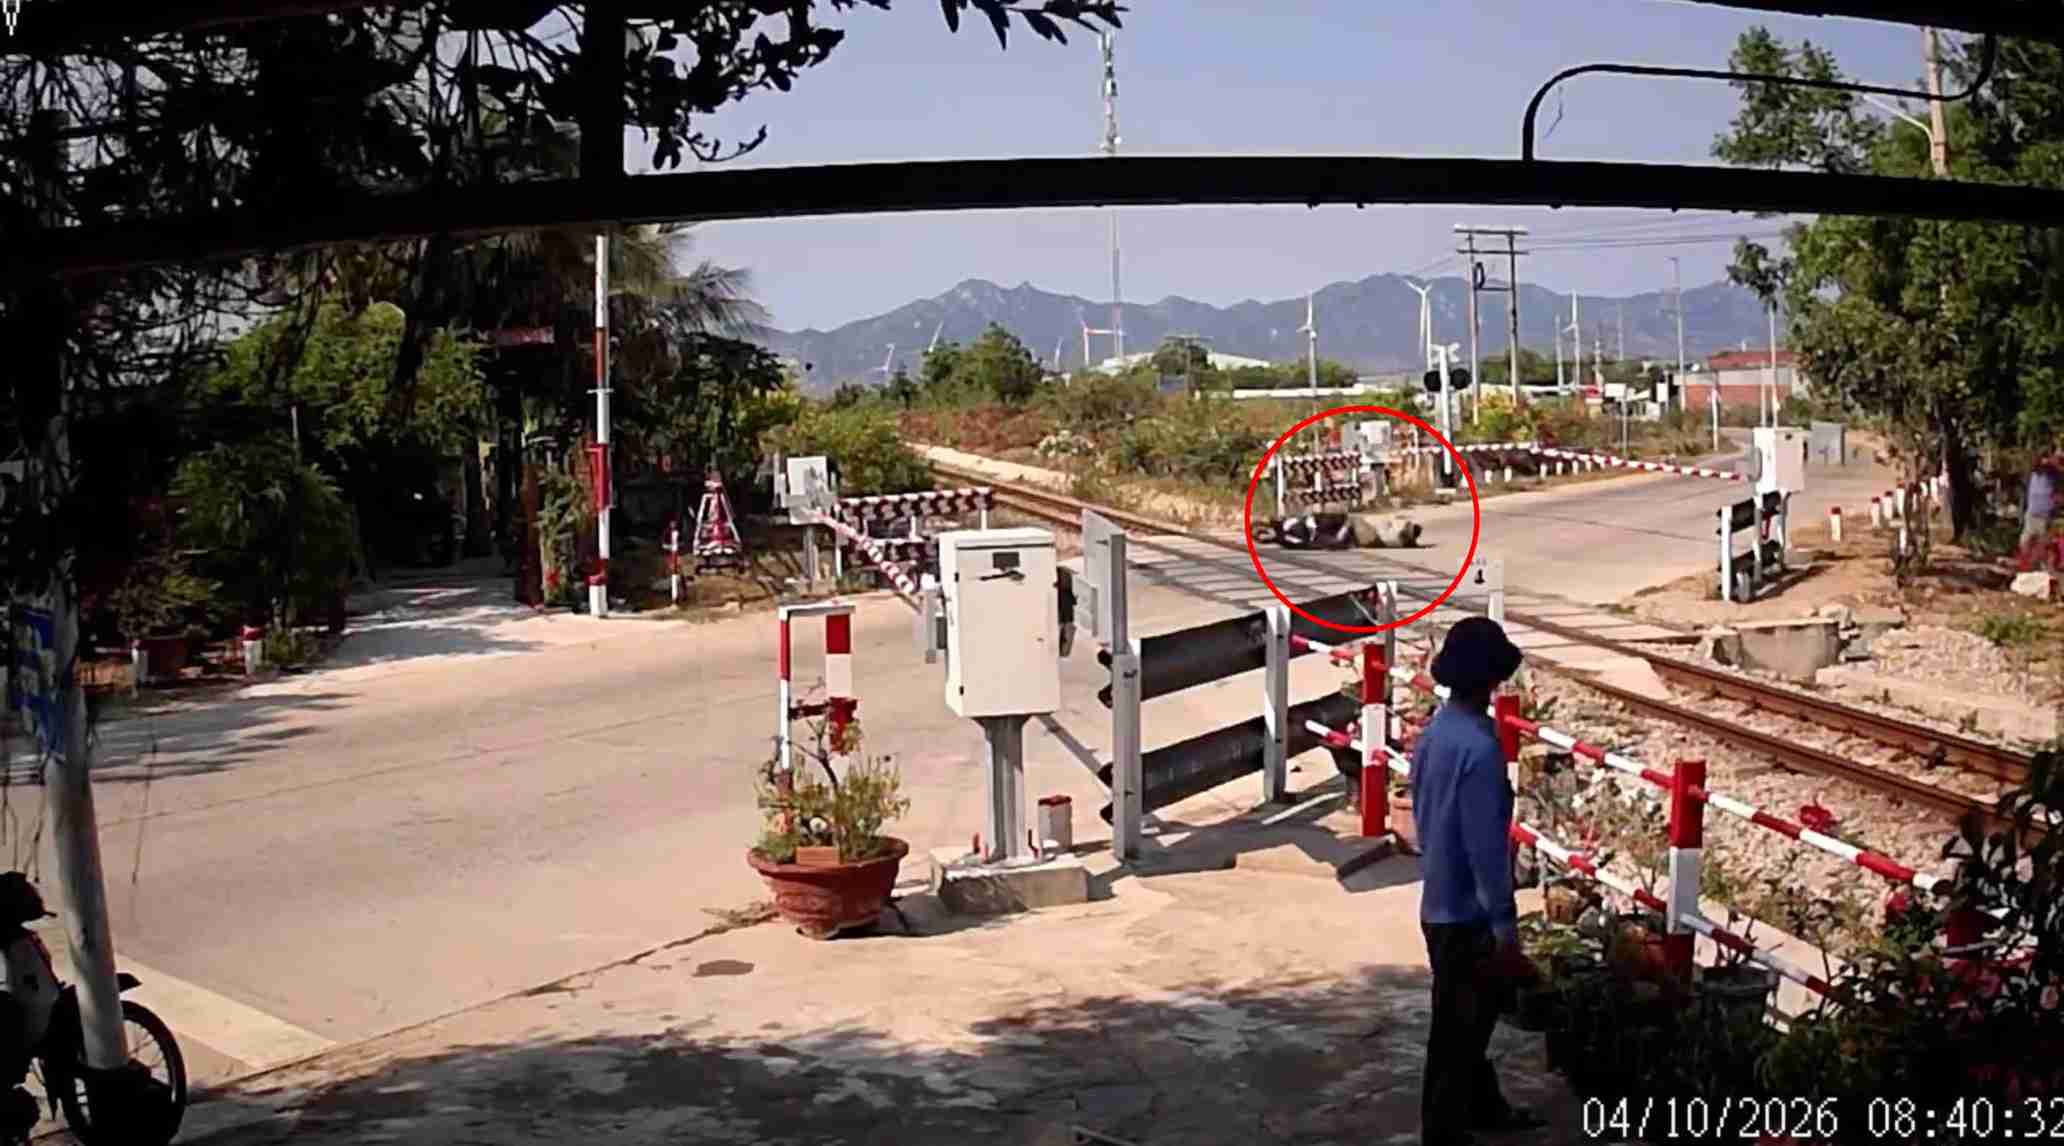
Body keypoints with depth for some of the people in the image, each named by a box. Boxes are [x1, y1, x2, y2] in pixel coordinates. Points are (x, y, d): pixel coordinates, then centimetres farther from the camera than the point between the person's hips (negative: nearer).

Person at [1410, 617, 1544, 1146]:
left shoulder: (1433, 733, 4)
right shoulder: (1479, 746, -24)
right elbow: (1485, 845, -24)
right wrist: (1503, 924, -19)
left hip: (1438, 901, 9)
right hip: (1467, 910, -9)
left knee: (1466, 1019, 23)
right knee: (1459, 1028, 3)